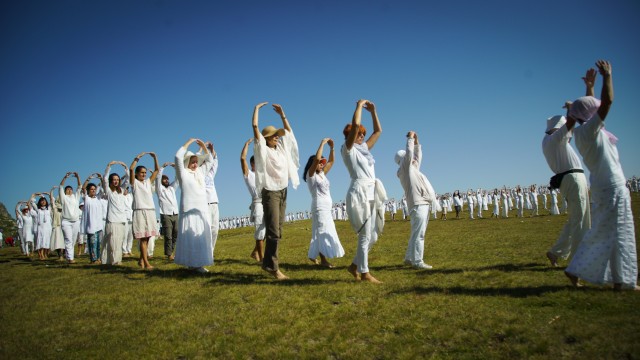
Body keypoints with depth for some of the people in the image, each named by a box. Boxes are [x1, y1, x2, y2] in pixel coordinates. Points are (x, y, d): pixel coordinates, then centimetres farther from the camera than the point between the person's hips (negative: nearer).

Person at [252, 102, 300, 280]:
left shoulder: (281, 147, 15)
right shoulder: (263, 149, -3)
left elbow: (289, 131, 25)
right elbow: (255, 127, -9)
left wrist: (282, 114, 22)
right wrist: (257, 109, -1)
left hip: (283, 191, 7)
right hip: (270, 192, -7)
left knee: (278, 231, 6)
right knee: (273, 231, -11)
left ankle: (269, 263, 12)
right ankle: (272, 266, -9)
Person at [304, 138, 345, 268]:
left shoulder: (322, 174, 15)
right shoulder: (311, 175, -6)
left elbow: (331, 162, 20)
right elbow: (316, 159, -21)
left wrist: (332, 147, 10)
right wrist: (322, 143, -15)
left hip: (326, 208, 8)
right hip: (319, 207, -8)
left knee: (320, 233, 12)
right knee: (323, 232, -12)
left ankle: (312, 255, 23)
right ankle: (323, 260, -11)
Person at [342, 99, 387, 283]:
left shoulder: (364, 149, 20)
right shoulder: (348, 149, -1)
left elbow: (378, 131, 26)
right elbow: (355, 125, -14)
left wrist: (373, 111, 21)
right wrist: (359, 105, -2)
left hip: (371, 194, 8)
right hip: (359, 194, -8)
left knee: (373, 236, 10)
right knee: (365, 236, -6)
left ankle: (355, 265, 22)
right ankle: (364, 273, 4)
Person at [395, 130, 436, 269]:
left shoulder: (413, 168, 23)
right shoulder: (404, 168, -3)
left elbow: (417, 156, 34)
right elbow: (409, 153, -13)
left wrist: (416, 142, 25)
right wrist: (410, 138, -2)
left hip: (423, 204, 10)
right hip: (418, 204, -10)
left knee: (416, 233, 12)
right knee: (419, 234, -12)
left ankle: (409, 258, 18)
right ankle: (417, 261, -13)